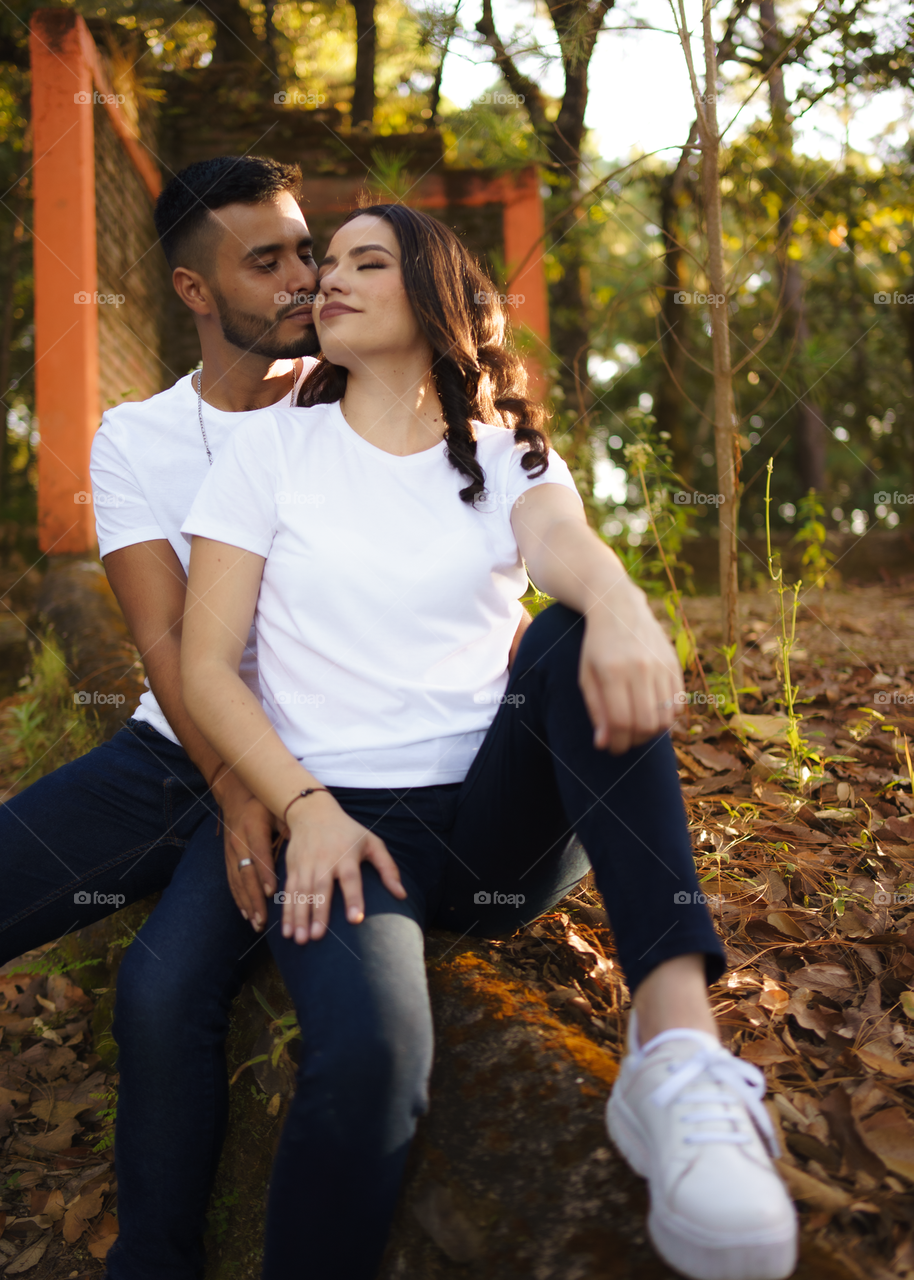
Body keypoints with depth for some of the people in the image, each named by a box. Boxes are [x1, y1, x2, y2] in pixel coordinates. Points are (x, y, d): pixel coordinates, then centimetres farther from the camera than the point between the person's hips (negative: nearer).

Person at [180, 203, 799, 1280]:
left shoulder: (507, 458, 11)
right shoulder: (274, 447, 9)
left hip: (503, 821, 2)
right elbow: (205, 667, 2)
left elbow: (564, 543, -14)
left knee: (578, 637, -28)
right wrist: (308, 809, -15)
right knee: (370, 1053, -34)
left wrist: (616, 603, -40)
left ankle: (678, 1041, -39)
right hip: (345, 822, -2)